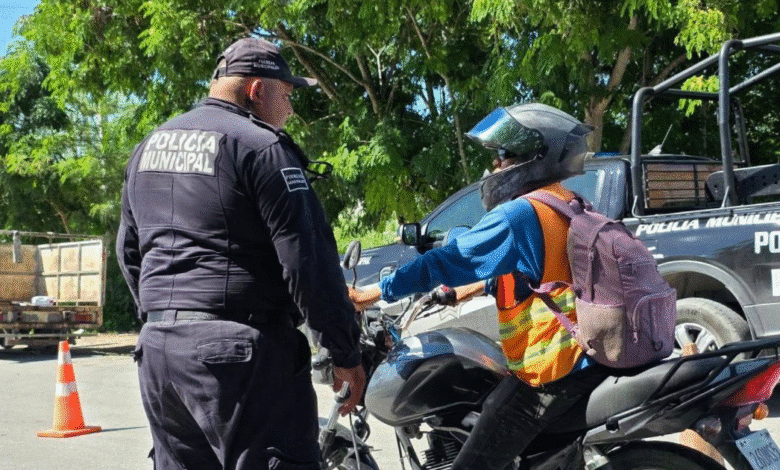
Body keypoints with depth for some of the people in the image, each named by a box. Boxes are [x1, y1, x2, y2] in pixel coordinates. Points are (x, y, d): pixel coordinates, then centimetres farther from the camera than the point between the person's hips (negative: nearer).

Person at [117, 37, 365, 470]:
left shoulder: (148, 147, 17)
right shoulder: (261, 147, -9)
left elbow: (129, 249, 24)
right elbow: (308, 257, -14)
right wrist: (346, 354, -8)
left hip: (156, 346, 8)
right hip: (239, 351, -8)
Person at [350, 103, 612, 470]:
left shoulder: (518, 215, -14)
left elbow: (448, 261, -15)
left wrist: (376, 293, -9)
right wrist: (476, 287, 37)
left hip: (548, 374, -10)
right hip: (589, 360, 10)